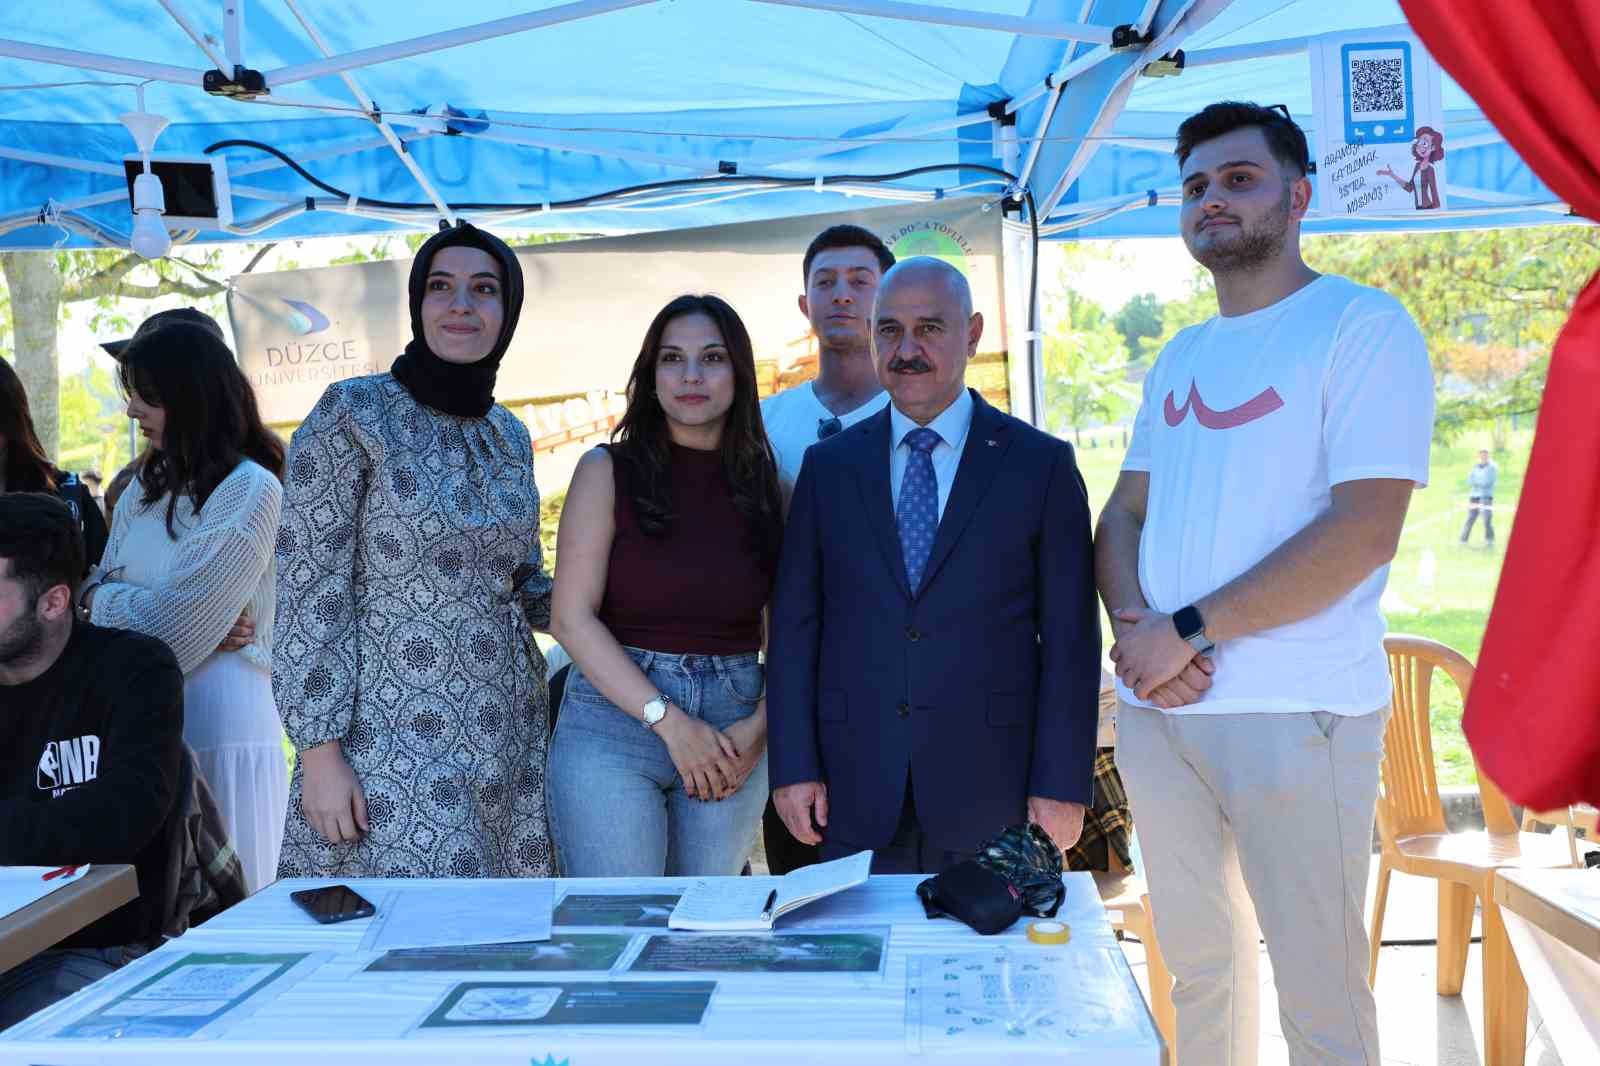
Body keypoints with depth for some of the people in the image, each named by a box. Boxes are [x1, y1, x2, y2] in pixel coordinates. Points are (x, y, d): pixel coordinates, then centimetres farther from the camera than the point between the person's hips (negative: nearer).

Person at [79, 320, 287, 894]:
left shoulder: (250, 491, -11)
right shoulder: (146, 487, 13)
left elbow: (173, 628, -14)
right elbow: (96, 589, 10)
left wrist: (100, 597, 1)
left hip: (220, 723, -7)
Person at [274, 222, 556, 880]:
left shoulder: (510, 435, 11)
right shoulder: (352, 412, -6)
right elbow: (309, 592, -9)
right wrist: (321, 753, -13)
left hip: (507, 741, 6)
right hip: (389, 746, -5)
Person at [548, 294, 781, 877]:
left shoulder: (767, 483, 6)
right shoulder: (608, 471, -1)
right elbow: (571, 617, -7)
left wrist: (759, 729, -9)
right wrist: (668, 720, -13)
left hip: (733, 735, 3)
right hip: (614, 718, -2)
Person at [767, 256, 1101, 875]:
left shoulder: (1041, 464, 1)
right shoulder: (828, 465, 8)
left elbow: (1069, 638, -1)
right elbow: (794, 623, 6)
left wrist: (1062, 784, -6)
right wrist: (794, 765, 0)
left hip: (991, 795, -1)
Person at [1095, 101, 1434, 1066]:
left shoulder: (1361, 325, -5)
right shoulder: (1180, 359, 16)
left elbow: (1365, 527, -15)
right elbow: (1124, 515, 14)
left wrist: (1189, 631, -16)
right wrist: (1133, 624, -7)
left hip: (1296, 713, -6)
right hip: (1156, 704, 6)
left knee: (1319, 987, 2)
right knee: (1199, 960, 15)